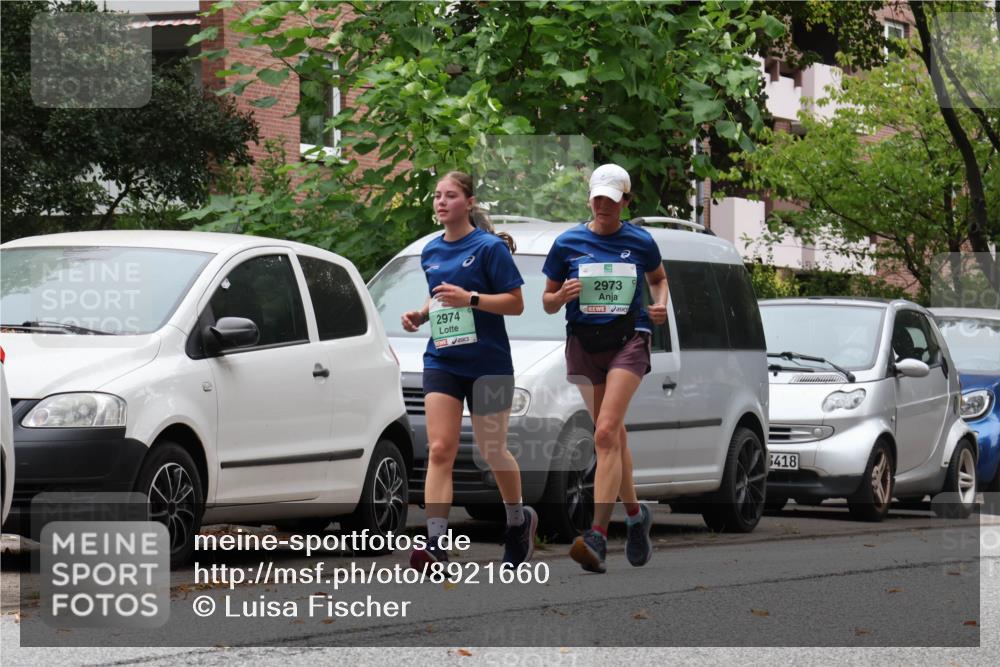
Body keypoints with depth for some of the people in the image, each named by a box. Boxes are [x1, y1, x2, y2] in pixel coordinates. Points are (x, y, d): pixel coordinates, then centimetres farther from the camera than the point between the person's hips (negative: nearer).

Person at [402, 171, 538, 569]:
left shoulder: (490, 247, -7)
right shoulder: (431, 252, 11)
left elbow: (516, 303, -9)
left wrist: (470, 299, -22)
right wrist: (421, 315, 5)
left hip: (487, 363, -4)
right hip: (442, 361, 4)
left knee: (492, 452, 8)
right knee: (440, 450, -10)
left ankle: (519, 520, 35)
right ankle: (436, 545, -19)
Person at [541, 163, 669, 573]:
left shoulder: (641, 242, 3)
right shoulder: (568, 243, 3)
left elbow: (659, 279, 23)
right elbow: (547, 302, 9)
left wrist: (660, 305, 2)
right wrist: (562, 295, -14)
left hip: (629, 340, -3)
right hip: (584, 343, 3)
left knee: (606, 434, -17)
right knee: (614, 436, 10)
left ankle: (598, 536, -23)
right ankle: (635, 515, 33)